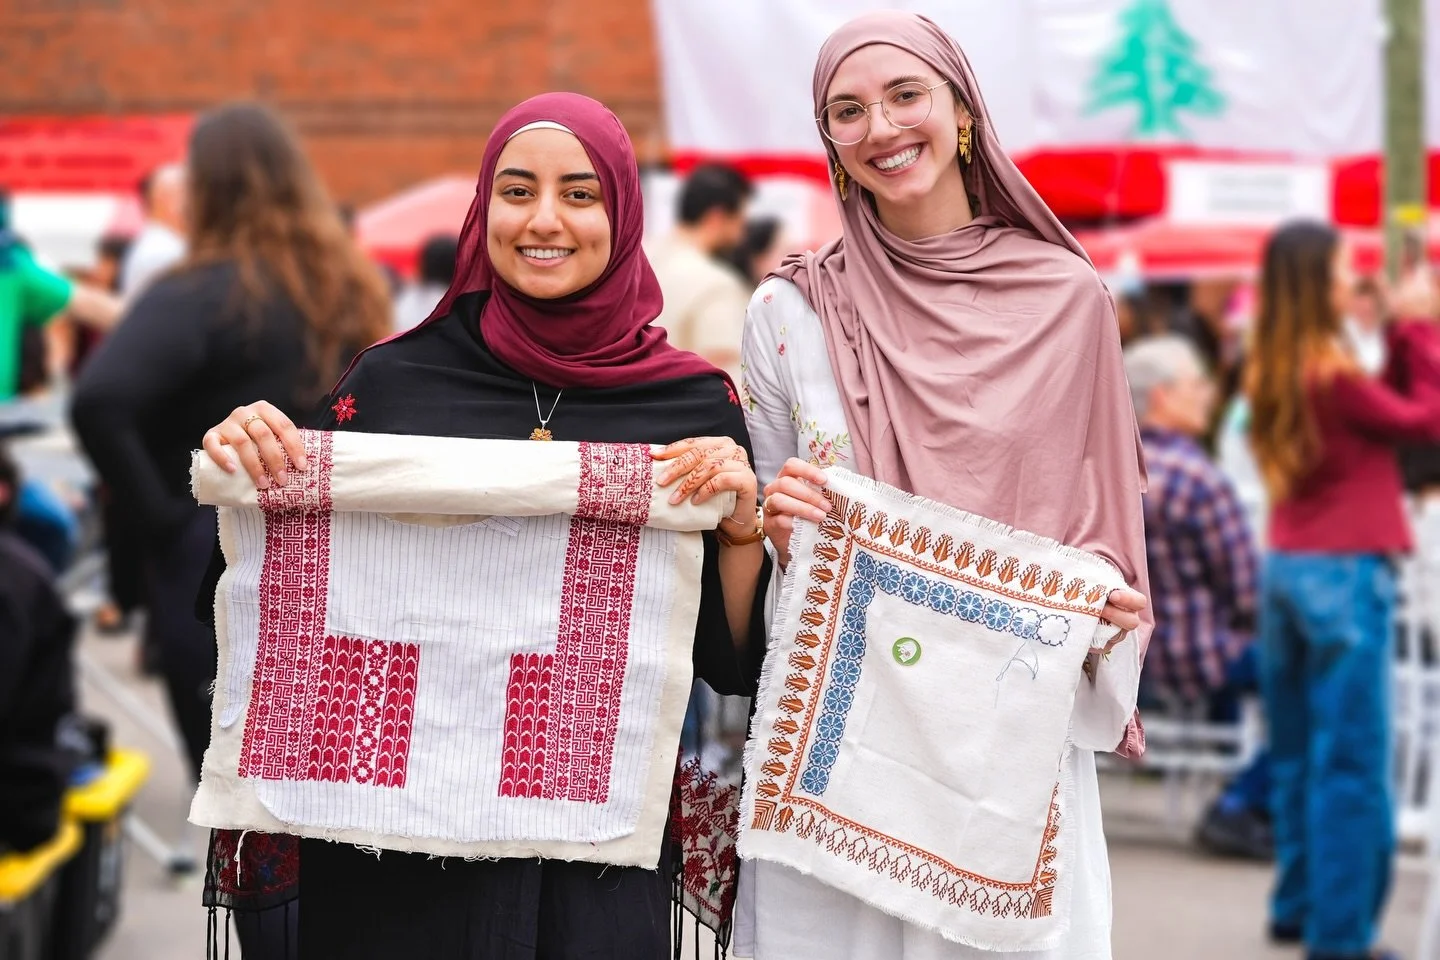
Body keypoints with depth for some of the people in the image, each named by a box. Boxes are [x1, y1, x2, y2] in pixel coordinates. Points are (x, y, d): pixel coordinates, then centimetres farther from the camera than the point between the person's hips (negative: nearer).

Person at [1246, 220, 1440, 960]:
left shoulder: (1273, 372, 8)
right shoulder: (1332, 374, -18)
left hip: (1285, 571, 9)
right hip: (1344, 575, -9)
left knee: (1298, 755, 17)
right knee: (1351, 762, -3)